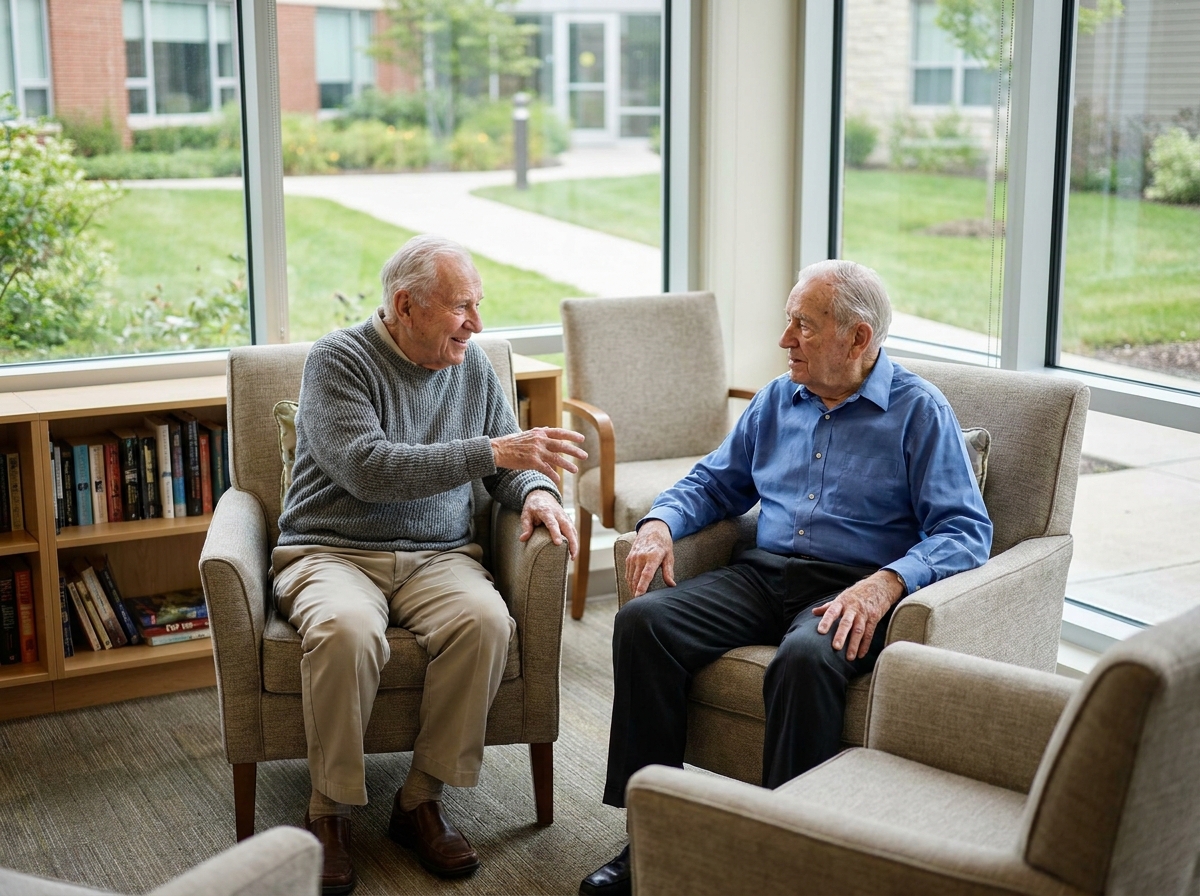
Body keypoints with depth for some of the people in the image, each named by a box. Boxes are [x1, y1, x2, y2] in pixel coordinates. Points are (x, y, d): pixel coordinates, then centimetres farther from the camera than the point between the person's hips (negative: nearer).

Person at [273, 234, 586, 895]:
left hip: (437, 556, 4)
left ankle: (422, 799, -14)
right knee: (347, 630, -37)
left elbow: (510, 461, 19)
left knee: (485, 620, -30)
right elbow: (368, 469, -20)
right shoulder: (338, 360, -6)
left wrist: (536, 491, -6)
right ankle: (329, 812, -16)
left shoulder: (472, 366, 11)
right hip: (331, 551, -4)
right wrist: (490, 452, -22)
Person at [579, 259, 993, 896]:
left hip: (850, 589, -5)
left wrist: (887, 582, -25)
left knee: (805, 657, -39)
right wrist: (660, 524, 3)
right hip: (763, 575, 6)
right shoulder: (778, 401, 18)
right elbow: (714, 482, 25)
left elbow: (966, 531, -8)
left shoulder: (919, 412, 0)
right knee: (642, 620, -19)